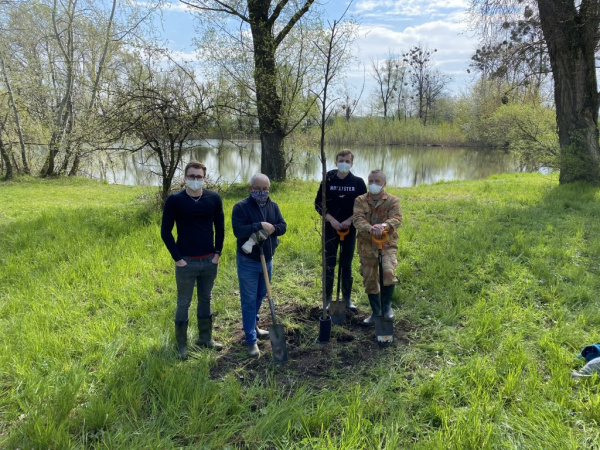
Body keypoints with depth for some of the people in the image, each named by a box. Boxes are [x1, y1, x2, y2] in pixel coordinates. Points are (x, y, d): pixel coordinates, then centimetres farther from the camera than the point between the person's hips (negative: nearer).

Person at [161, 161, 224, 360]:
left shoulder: (214, 198, -1)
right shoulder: (174, 200, -9)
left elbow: (220, 227, 8)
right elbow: (165, 231, -6)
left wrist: (217, 253, 3)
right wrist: (177, 258, -9)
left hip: (209, 261, 3)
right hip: (186, 262, -3)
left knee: (205, 300, 16)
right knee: (183, 303, 8)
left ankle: (205, 338, 31)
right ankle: (181, 344, 23)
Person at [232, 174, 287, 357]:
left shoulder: (273, 206, 4)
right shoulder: (240, 207, -14)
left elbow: (283, 226, -2)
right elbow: (238, 230, -25)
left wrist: (271, 229, -22)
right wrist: (260, 226, -30)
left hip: (267, 259, 6)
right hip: (248, 262, -6)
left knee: (260, 296, 21)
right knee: (249, 301, 0)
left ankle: (252, 326, 42)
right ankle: (251, 340, 8)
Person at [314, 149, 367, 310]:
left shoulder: (358, 182, -1)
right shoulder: (327, 181, -2)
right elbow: (318, 204, 1)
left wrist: (349, 220, -13)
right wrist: (331, 220, -12)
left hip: (350, 229, 1)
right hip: (330, 229, 0)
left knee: (347, 265, 9)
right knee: (329, 265, 2)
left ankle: (347, 298, 22)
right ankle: (327, 299, 14)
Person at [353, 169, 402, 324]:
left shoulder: (392, 200, 1)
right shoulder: (360, 201, 4)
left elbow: (396, 219, -15)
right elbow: (358, 219, -13)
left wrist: (384, 226, -37)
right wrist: (370, 228, -34)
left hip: (387, 244, -2)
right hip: (366, 246, 3)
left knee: (388, 272, -26)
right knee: (369, 280, 10)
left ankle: (387, 306, 0)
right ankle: (376, 312, 29)